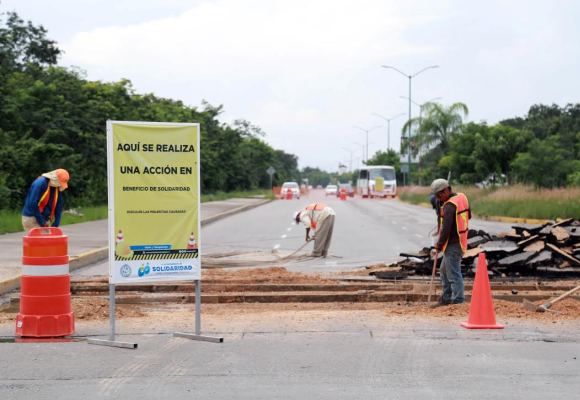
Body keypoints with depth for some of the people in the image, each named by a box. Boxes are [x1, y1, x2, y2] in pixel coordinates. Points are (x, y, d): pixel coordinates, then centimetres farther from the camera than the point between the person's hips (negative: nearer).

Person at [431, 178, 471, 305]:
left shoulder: (449, 206, -21)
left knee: (453, 273, -4)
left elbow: (446, 229, -23)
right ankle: (447, 297, 27)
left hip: (452, 244, -10)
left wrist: (439, 245, -9)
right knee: (445, 270, 20)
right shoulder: (462, 197, 6)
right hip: (461, 241, 10)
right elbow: (469, 216, 19)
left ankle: (458, 300, -1)